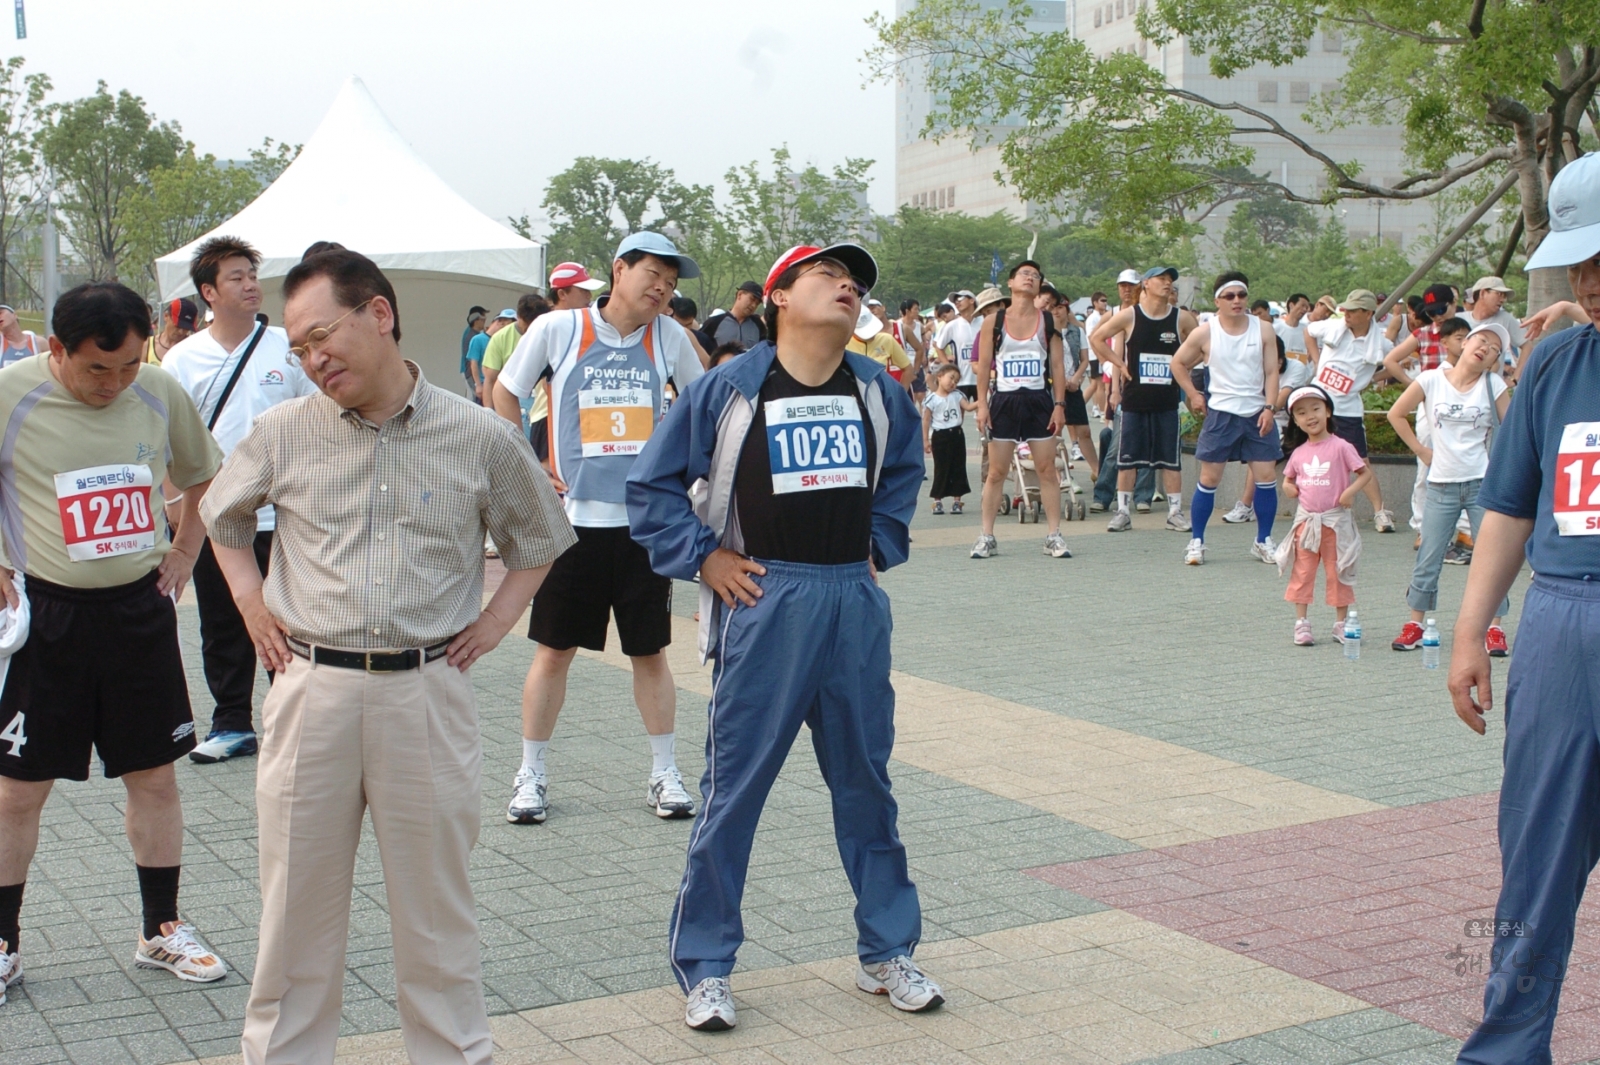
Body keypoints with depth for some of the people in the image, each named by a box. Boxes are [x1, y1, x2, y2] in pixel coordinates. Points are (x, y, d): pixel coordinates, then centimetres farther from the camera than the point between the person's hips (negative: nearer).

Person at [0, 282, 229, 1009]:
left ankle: (161, 930, 23)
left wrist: (181, 557, 8)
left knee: (154, 775, 9)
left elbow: (204, 476, 16)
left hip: (139, 607, 3)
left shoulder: (161, 394, -2)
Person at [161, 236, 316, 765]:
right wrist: (176, 502, -3)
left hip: (280, 516, -1)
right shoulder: (182, 359, 2)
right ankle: (232, 725, 20)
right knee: (223, 631, 9)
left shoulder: (288, 348, 0)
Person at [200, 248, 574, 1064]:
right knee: (297, 904, 9)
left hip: (428, 691, -1)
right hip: (312, 689, 1)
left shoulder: (481, 438, -1)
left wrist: (498, 616, 4)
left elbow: (540, 537, 16)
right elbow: (223, 515, 21)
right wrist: (249, 599, 9)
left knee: (436, 905, 9)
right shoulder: (284, 432, 2)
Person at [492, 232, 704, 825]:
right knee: (554, 649, 5)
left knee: (650, 652, 8)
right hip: (574, 516, -1)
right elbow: (505, 393, 8)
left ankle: (665, 775, 19)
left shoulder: (669, 338, 2)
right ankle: (531, 776, 17)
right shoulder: (557, 329, -4)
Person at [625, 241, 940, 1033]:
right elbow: (652, 484, 2)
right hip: (764, 603, -4)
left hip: (854, 604, 4)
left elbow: (903, 472, 27)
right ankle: (705, 968, 15)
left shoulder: (879, 394, 8)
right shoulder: (729, 391, -5)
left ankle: (887, 954, 26)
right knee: (734, 787, 2)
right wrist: (703, 557, -4)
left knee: (866, 784, 13)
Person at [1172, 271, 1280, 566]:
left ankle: (1263, 542, 13)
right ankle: (1196, 542, 8)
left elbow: (1271, 371, 1)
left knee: (1266, 476, 0)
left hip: (1257, 413, 2)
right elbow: (1178, 363, 9)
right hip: (1221, 414, -2)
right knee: (1209, 478, -1)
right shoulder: (1204, 334, -3)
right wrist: (1193, 395, 2)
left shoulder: (1263, 329, 1)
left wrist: (1269, 408, -8)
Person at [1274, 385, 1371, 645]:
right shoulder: (1299, 453, 6)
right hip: (1306, 520, 4)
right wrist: (1288, 486, 0)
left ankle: (1342, 624, 15)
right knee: (1303, 572, 4)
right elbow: (1289, 477, 22)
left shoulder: (1340, 447, -7)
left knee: (1338, 573, 5)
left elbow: (1365, 471, -5)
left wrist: (1351, 491, -20)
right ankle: (1301, 623, 10)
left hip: (1336, 520, -4)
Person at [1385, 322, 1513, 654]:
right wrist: (1420, 450, 4)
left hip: (1482, 483, 0)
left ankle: (1494, 629, 8)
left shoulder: (1494, 385, -1)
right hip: (1441, 485, 0)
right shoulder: (1431, 380, -2)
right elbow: (1396, 414, 7)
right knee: (1428, 559, 4)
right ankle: (1415, 624, 14)